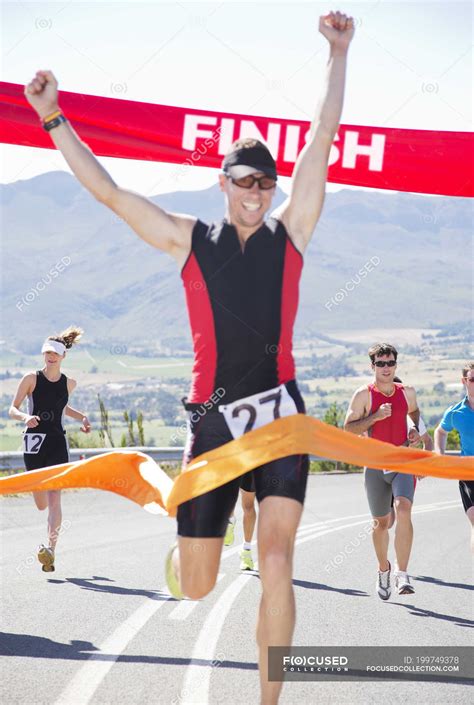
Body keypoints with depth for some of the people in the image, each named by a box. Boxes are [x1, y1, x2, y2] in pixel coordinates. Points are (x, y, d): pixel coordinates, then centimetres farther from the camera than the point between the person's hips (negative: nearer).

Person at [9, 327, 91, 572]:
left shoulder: (69, 383, 9)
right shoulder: (31, 379, -1)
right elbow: (12, 409, -1)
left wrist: (82, 417, 12)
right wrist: (25, 417, -22)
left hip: (57, 443, 1)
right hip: (33, 442, -1)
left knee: (54, 498, -14)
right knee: (42, 504, 3)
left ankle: (50, 550, -22)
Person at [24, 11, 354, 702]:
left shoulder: (289, 232, 7)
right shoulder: (188, 240, 7)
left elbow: (322, 139, 5)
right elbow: (108, 191, 5)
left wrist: (339, 53, 3)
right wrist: (53, 117, 2)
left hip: (280, 416, -1)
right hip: (213, 420, 1)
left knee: (276, 563, -17)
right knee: (194, 588, 6)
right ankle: (181, 544, 45)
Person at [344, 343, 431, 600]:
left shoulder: (407, 392, 7)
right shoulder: (364, 394, -2)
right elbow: (349, 427, -7)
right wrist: (375, 417, -19)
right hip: (375, 463, -1)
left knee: (403, 510, -23)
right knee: (381, 522, 9)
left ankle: (402, 573, -24)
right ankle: (383, 570, 34)